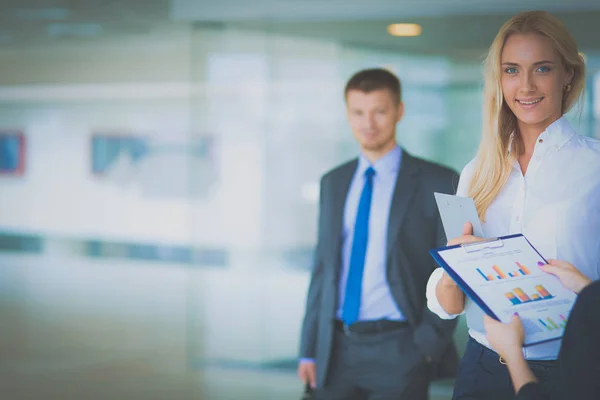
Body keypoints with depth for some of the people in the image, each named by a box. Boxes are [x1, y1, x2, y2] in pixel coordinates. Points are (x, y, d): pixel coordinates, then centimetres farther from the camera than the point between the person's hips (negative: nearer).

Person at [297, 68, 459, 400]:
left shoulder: (438, 183, -3)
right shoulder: (333, 183, 12)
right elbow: (323, 267, 15)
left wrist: (429, 344, -10)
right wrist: (309, 348, 10)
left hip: (398, 351, -4)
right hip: (337, 349, 4)